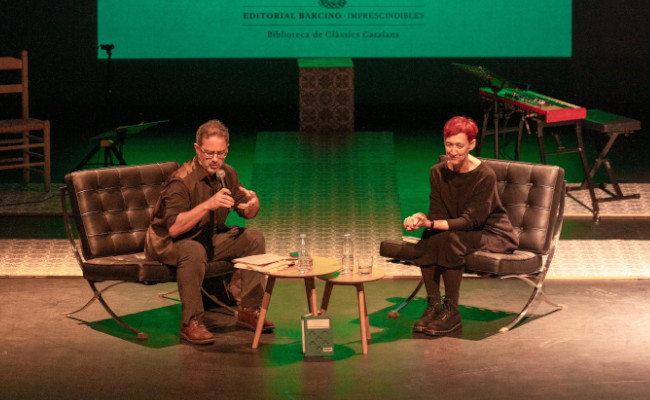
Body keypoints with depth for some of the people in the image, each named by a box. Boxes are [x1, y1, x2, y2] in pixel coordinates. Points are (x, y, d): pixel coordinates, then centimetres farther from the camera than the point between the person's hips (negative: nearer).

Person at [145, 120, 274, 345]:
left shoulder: (227, 174, -2)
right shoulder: (181, 181, -26)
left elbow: (246, 213, 8)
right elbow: (173, 228, -34)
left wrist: (253, 204, -17)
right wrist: (207, 205, -42)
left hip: (208, 238, 8)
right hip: (167, 242, -8)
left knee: (254, 238, -4)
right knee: (194, 251, -39)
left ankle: (249, 310, 1)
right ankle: (191, 322, -30)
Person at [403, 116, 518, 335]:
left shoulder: (485, 176, -21)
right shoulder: (438, 172, -3)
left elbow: (471, 220, -25)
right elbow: (438, 214, -5)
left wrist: (431, 224, -36)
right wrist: (420, 218, -30)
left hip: (492, 234, -5)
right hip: (459, 231, 6)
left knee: (450, 239, -33)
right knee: (427, 240, -26)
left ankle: (451, 311, -23)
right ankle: (433, 306, -15)